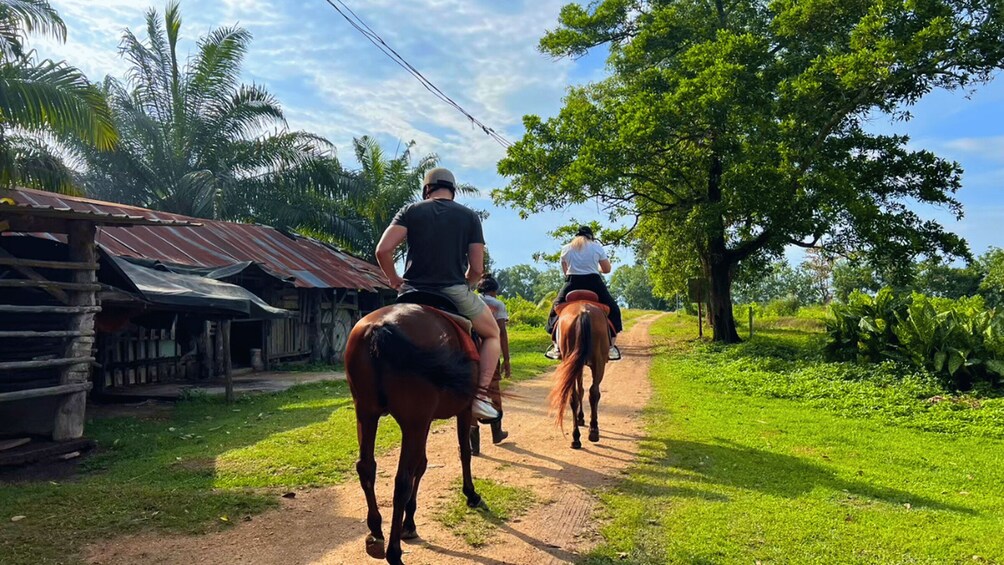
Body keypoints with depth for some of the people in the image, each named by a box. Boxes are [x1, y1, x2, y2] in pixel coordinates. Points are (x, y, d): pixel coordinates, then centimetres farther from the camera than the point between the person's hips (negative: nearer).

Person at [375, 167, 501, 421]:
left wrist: (395, 281, 9)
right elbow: (477, 269, 0)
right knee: (492, 334, 24)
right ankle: (480, 396, 8)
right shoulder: (469, 216, 5)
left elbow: (382, 250, -7)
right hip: (455, 292, -1)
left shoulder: (410, 211, 5)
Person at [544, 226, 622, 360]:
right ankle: (611, 346, 6)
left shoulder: (566, 249, 10)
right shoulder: (597, 247, 6)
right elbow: (607, 269, 8)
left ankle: (556, 346, 6)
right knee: (613, 310, 15)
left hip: (572, 284, 1)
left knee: (556, 310, 18)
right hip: (594, 283, -1)